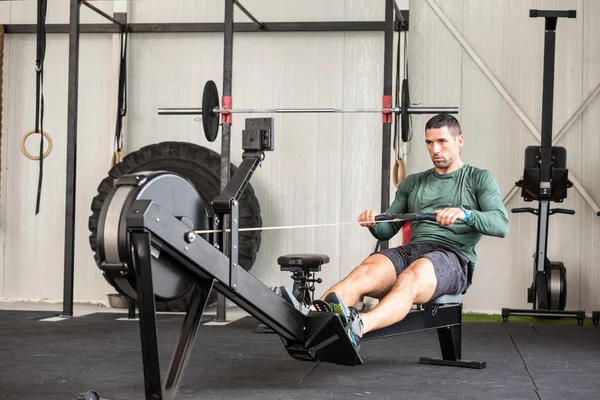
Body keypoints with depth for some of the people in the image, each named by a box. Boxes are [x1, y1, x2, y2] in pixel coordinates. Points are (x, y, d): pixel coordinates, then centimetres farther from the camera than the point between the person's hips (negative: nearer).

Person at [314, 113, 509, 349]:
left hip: (453, 257, -4)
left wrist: (464, 214, -24)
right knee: (364, 274, -32)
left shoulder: (480, 179, 12)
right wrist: (373, 223, -5)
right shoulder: (413, 183, 25)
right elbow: (387, 231, 20)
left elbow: (501, 225, -4)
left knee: (409, 279, -41)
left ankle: (358, 327, -70)